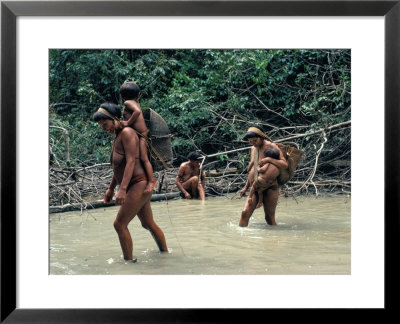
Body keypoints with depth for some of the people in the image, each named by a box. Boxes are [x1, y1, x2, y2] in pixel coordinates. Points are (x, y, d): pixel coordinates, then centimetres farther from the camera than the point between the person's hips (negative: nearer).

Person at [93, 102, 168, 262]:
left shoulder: (127, 133, -12)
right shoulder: (118, 137, 17)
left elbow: (131, 161, -22)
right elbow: (118, 167, 24)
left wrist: (122, 189, -28)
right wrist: (111, 188, 24)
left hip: (139, 185, -11)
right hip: (137, 187, 11)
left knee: (119, 224, -10)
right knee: (148, 224, 19)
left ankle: (129, 261, -2)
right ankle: (165, 254, 31)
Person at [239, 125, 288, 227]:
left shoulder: (271, 147, -8)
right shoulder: (253, 149, 13)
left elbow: (285, 165, -18)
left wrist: (268, 159, -31)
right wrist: (246, 187, 26)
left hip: (270, 187, -6)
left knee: (269, 218, -2)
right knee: (245, 213, -9)